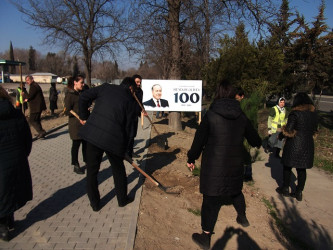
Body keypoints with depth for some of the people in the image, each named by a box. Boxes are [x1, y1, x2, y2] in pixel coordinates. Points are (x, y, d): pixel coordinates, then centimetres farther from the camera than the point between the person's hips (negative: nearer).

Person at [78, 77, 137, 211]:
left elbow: (84, 97, 4)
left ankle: (95, 203, 27)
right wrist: (124, 148, 15)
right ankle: (122, 199, 35)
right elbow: (128, 126, 6)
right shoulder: (130, 100, 5)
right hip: (114, 139, -1)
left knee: (92, 170, 17)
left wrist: (84, 116, 17)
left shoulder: (106, 87, 8)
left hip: (93, 133, 1)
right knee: (118, 169, 22)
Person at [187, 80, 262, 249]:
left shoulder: (210, 115, -14)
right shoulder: (241, 117, -1)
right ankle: (242, 217, 51)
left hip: (214, 165, -4)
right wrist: (257, 143, 37)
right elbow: (254, 139, 13)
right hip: (235, 164, 4)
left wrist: (191, 159, 3)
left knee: (211, 199, 4)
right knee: (236, 190, 28)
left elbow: (199, 140, -11)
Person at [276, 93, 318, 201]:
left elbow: (288, 130, -17)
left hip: (294, 145, -5)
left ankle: (285, 189, 22)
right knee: (302, 169, 12)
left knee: (287, 167, 12)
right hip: (308, 145, 5)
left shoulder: (295, 113, -15)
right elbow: (314, 130, 13)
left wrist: (284, 129, 3)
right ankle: (299, 193, 19)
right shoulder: (314, 114, 4)